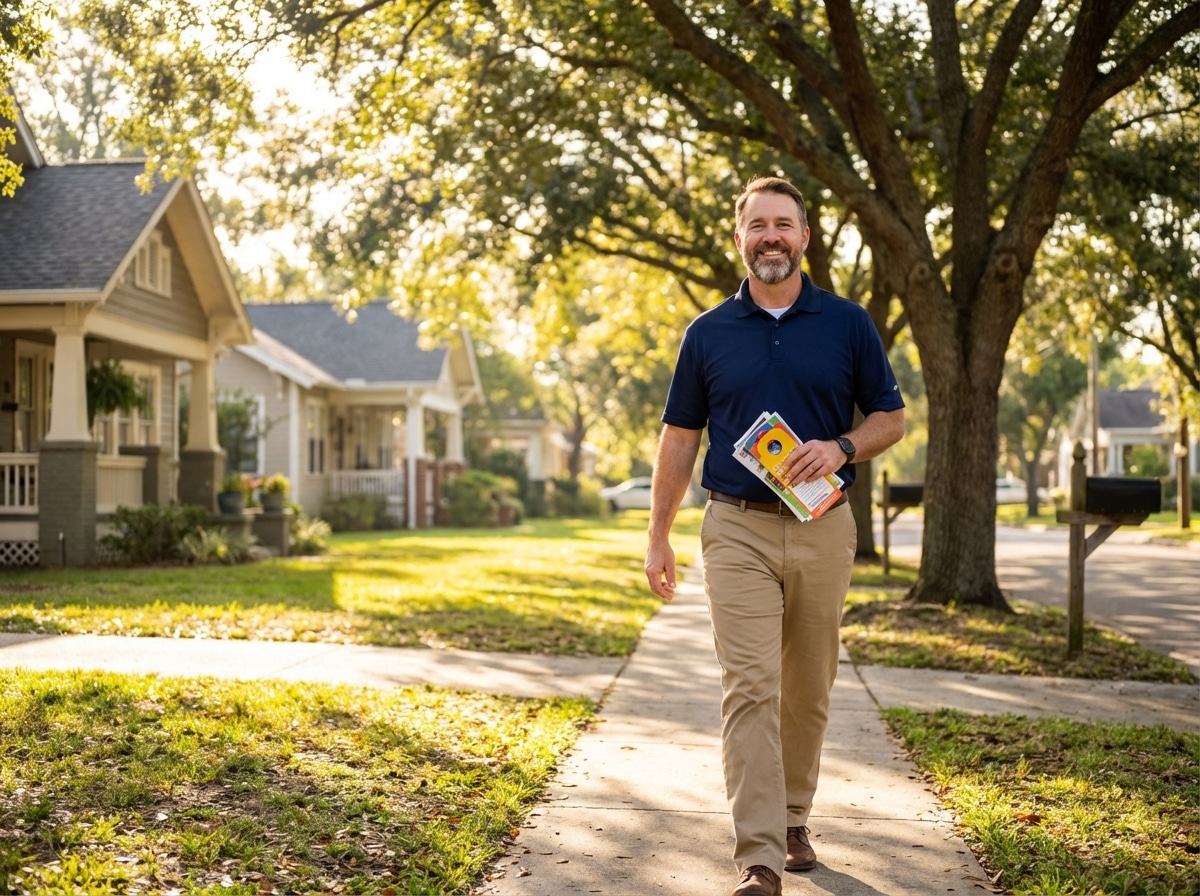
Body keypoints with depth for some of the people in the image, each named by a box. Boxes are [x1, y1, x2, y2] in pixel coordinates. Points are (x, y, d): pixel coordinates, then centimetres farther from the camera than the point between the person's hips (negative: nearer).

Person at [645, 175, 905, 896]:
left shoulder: (847, 324, 6)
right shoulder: (709, 334, 6)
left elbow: (892, 418, 9)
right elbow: (679, 438, 9)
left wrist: (840, 448, -12)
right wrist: (659, 537, 6)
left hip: (824, 530, 1)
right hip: (738, 529, -1)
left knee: (809, 690, 11)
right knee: (750, 688, -10)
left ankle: (795, 819, 30)